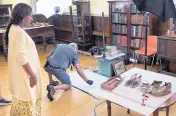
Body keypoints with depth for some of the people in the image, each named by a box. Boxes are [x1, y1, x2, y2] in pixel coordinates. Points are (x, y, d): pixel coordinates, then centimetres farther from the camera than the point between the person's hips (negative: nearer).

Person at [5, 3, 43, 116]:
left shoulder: (14, 28, 6)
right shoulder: (19, 32, -24)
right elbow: (22, 58, -27)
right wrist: (33, 75, -18)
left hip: (20, 73, 10)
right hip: (24, 74, -10)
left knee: (20, 98, 24)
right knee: (27, 101, 5)